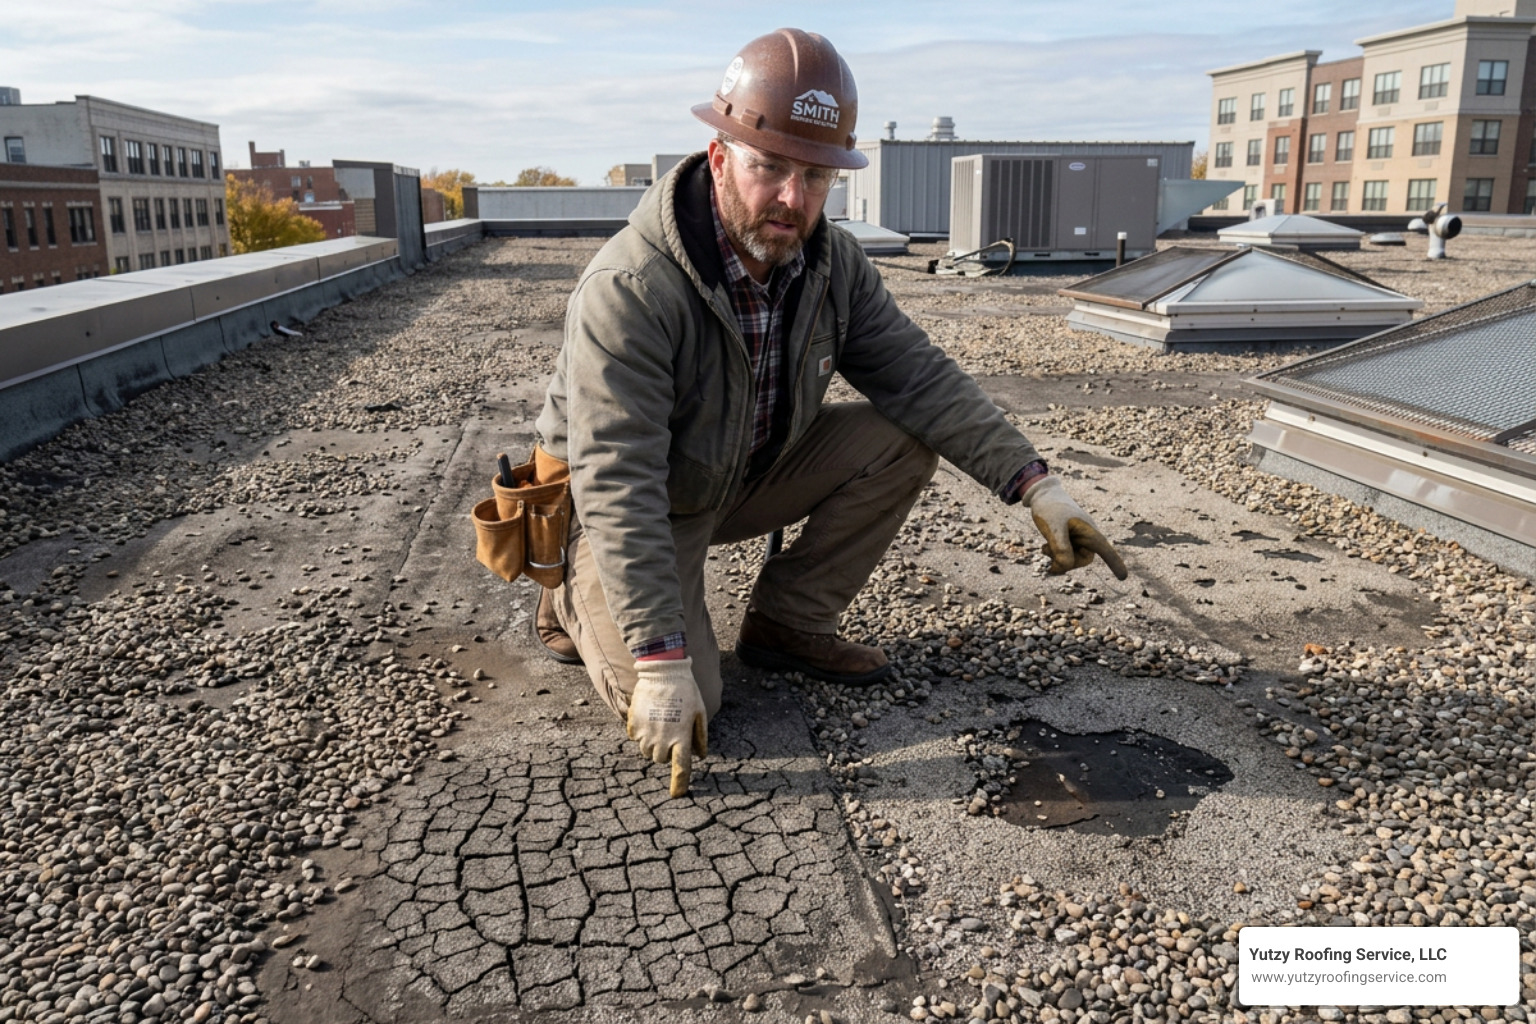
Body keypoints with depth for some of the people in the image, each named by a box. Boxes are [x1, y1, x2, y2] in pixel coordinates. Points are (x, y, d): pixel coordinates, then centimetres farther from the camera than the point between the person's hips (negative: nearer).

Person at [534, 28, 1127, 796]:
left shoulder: (833, 264, -11)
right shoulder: (630, 290, -32)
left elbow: (919, 378, -10)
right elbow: (618, 487, -35)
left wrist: (1036, 486, -23)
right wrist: (661, 660, -39)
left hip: (749, 473, 6)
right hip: (629, 503, -6)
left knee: (902, 441, -12)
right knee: (676, 708, -22)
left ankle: (785, 622, 3)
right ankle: (577, 602, 11)